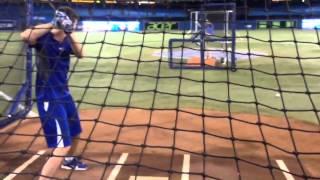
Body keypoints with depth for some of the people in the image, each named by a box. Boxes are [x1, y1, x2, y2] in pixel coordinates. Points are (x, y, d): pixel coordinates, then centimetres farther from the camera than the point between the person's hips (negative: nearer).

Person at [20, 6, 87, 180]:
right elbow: (25, 36, -37)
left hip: (64, 94, 9)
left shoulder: (66, 41, 4)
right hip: (48, 98, -9)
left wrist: (69, 35, -18)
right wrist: (53, 24, -34)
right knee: (62, 146, -16)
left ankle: (69, 160, 57)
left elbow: (80, 54, -8)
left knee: (75, 132, 29)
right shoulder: (45, 38, -17)